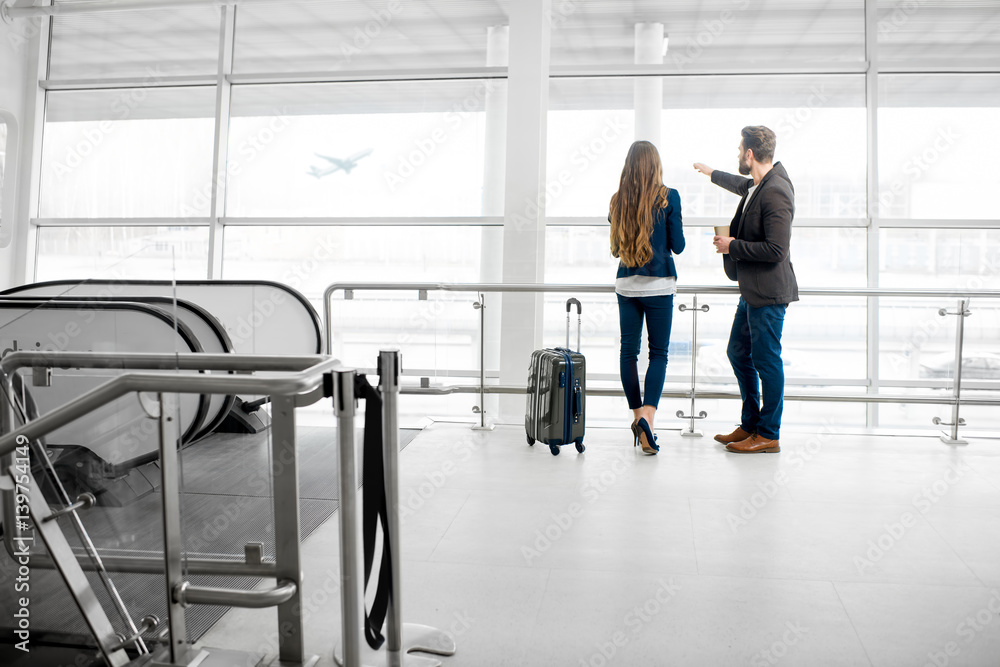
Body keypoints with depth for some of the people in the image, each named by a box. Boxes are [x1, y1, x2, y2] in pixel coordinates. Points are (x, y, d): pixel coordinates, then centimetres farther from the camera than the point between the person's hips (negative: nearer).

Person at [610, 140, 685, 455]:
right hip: (659, 284, -3)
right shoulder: (668, 197, -6)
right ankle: (647, 416, -14)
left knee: (628, 350, 10)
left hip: (626, 283, 3)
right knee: (659, 353, 2)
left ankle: (638, 416, 15)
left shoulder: (618, 200, 4)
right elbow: (678, 245, -1)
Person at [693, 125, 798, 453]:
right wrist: (711, 173, 50)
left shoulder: (775, 193, -21)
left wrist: (732, 246, -15)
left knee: (766, 361, -1)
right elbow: (742, 186, 36)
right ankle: (749, 425, 28)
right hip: (752, 290, 10)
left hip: (768, 293, -10)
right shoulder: (758, 185, 10)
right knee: (738, 353, 16)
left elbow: (775, 250, -25)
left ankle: (768, 435, 11)